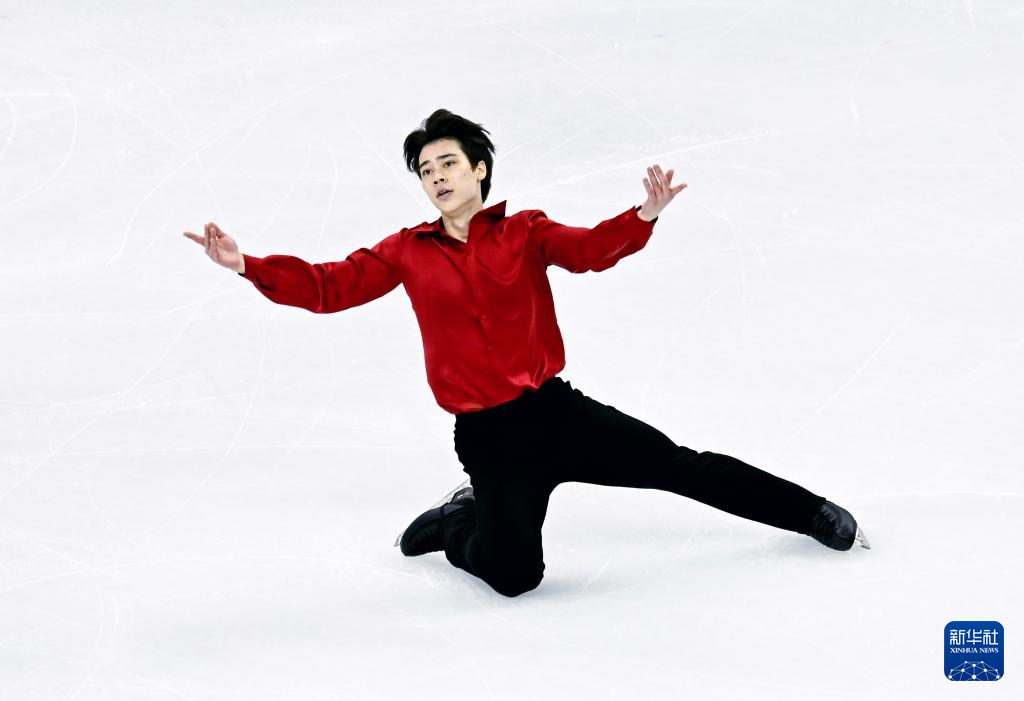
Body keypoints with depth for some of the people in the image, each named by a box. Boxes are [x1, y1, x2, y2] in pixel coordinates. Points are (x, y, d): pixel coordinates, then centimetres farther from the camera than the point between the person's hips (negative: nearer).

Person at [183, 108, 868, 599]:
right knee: (515, 575, -16)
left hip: (558, 409, 0)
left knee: (684, 468, 1)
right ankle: (458, 524, 17)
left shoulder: (525, 232, 2)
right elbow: (329, 286, -2)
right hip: (486, 436, 0)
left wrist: (644, 216, -35)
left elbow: (591, 249, -15)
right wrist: (247, 264, -15)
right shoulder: (408, 252, 4)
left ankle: (810, 512, 21)